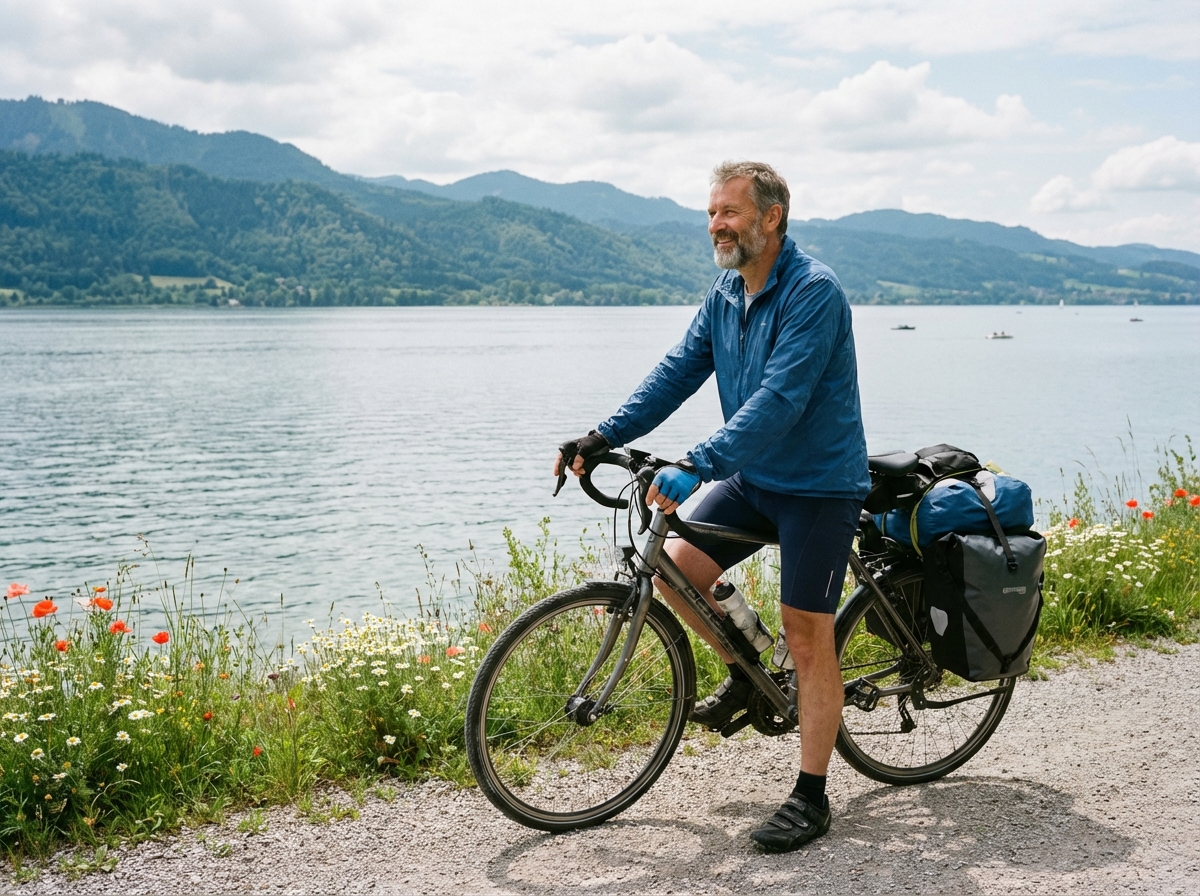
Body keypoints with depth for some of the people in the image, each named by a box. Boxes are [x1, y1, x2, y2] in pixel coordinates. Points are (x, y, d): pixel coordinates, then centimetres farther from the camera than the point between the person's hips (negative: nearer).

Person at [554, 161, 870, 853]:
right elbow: (680, 370, 4)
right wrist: (605, 436, -6)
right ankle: (746, 674, 22)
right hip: (754, 478, 8)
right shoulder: (726, 291, 5)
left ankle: (811, 798, 9)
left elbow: (778, 400, -31)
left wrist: (696, 467, -38)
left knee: (809, 640, -4)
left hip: (819, 484, -7)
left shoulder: (814, 292, -21)